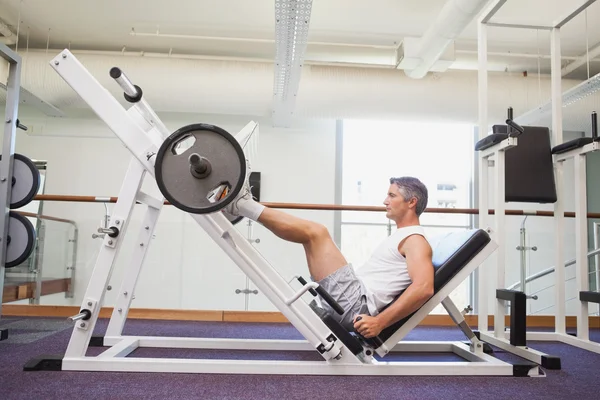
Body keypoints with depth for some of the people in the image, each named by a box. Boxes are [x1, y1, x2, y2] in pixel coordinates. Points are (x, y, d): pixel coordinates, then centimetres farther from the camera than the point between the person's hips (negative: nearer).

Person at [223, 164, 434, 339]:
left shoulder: (415, 240, -9)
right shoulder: (402, 236, 24)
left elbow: (424, 288, -25)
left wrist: (380, 322, -29)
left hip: (354, 305, -10)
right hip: (352, 298, 10)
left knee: (315, 232, -16)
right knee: (312, 234, 17)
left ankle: (242, 204, -8)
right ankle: (245, 205, 12)